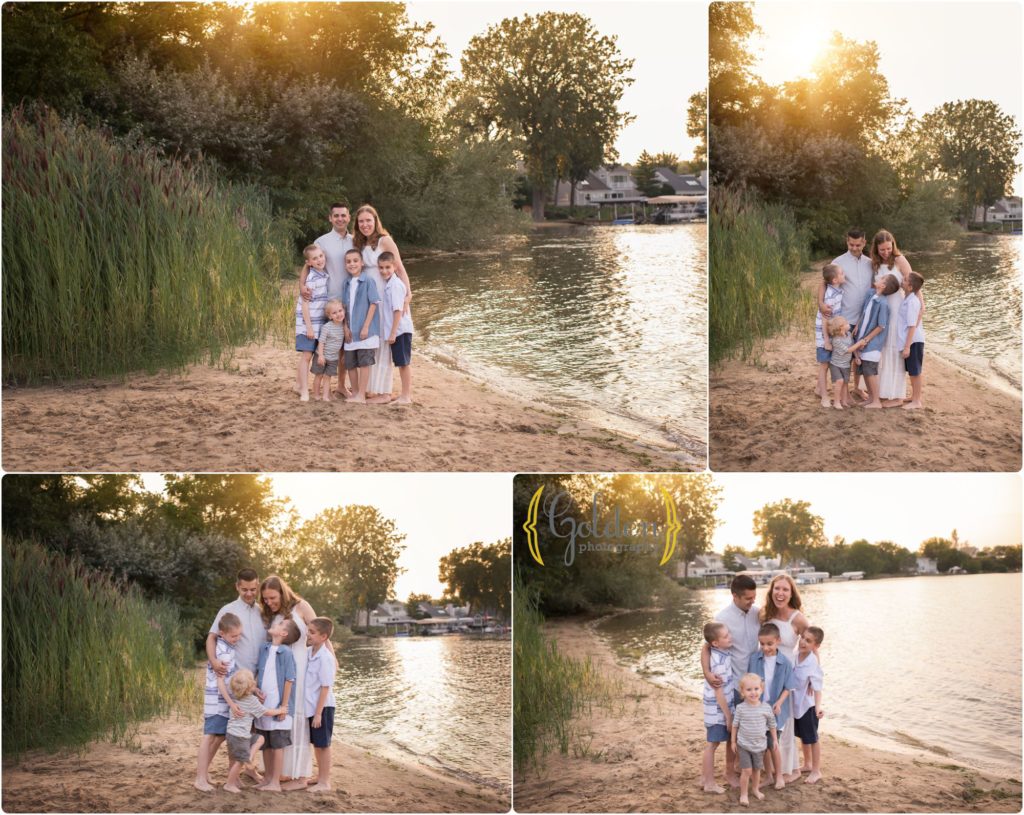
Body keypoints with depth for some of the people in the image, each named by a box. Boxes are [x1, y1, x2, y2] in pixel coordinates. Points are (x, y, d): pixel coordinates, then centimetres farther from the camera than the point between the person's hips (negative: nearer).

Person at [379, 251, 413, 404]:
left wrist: (393, 333, -20)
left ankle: (406, 396, 4)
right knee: (402, 363, 15)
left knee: (403, 363, -2)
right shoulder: (388, 284, 10)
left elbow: (398, 310, -20)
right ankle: (407, 394, 23)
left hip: (400, 329, -9)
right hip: (396, 330, 9)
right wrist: (391, 332, 13)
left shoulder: (395, 285, -17)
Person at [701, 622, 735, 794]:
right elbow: (718, 692, -21)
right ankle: (709, 783, 14)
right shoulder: (720, 662, -25)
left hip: (716, 709, 8)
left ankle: (704, 778, 29)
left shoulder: (717, 654, 0)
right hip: (718, 710, -8)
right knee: (712, 744, 3)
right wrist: (728, 716, -15)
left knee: (711, 744, 18)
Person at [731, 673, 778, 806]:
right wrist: (733, 741, 2)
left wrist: (775, 740, 9)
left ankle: (756, 790, 38)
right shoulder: (740, 708, -13)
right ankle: (743, 794, 10)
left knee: (757, 769, 15)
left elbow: (772, 724, 6)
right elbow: (735, 725, -2)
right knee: (747, 770, -6)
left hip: (760, 745, 2)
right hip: (744, 745, -2)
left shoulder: (766, 708, -8)